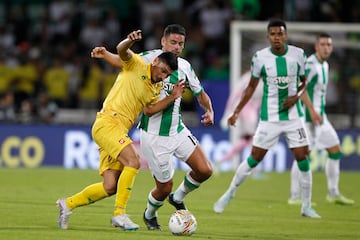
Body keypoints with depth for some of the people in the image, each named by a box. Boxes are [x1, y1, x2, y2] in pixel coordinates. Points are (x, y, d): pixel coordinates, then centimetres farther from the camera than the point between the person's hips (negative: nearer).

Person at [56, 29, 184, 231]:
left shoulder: (156, 89, 18)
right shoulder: (137, 65, -1)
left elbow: (149, 110, 2)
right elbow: (121, 50, -20)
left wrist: (172, 98, -8)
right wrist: (130, 40, -42)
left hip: (119, 131, 8)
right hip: (107, 123, -8)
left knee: (110, 187, 2)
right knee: (134, 162, -25)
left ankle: (68, 204, 20)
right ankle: (119, 214, -21)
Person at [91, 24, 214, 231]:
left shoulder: (185, 66, 4)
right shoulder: (150, 58, -10)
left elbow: (200, 93, 14)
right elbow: (123, 61, -15)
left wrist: (209, 111, -4)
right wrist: (105, 54, -35)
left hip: (178, 131, 5)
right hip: (153, 135, -5)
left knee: (204, 171, -7)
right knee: (164, 188, 0)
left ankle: (178, 198, 22)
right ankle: (150, 215, 34)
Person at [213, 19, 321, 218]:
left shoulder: (298, 54, -4)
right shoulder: (260, 57, -7)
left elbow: (305, 82, 9)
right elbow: (252, 86, 5)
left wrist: (296, 96, -12)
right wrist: (237, 111, 2)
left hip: (293, 116, 1)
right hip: (269, 118, -1)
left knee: (302, 157, -4)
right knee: (254, 158, -1)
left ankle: (306, 206, 8)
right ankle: (229, 195, 17)